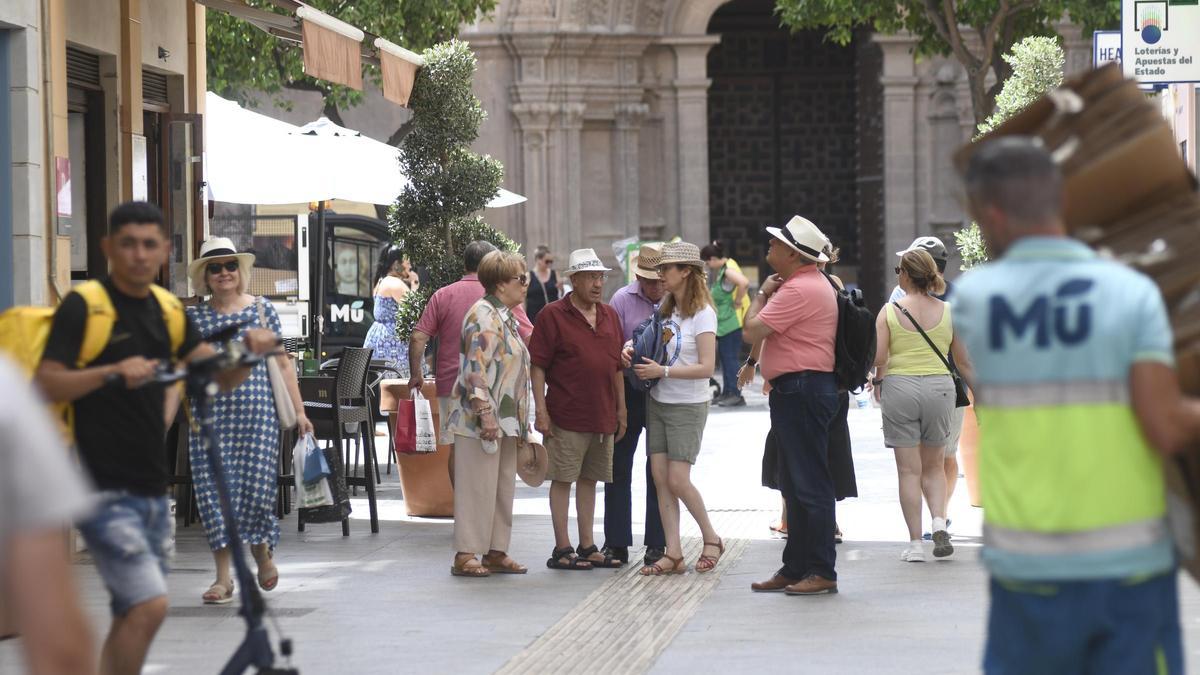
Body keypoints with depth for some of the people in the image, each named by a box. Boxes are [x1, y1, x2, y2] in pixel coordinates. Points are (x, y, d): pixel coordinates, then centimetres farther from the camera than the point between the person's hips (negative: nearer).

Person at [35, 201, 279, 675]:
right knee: (149, 605, -19)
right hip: (103, 489, -8)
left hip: (150, 489, 8)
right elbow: (46, 385, -17)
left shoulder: (167, 309, 12)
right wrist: (111, 372, -32)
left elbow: (222, 377, 13)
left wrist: (250, 350, -8)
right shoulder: (84, 306, -9)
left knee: (133, 615, 13)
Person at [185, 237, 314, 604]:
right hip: (210, 411, 1)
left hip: (255, 408, -1)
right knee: (214, 486, -5)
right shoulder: (194, 317, 8)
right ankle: (224, 577, 1)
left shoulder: (262, 309, 6)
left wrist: (299, 411, 4)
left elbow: (283, 364, 8)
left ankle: (262, 552, 23)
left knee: (256, 482, -7)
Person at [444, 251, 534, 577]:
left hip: (505, 421, 10)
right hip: (479, 420, -10)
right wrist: (485, 413, -26)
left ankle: (496, 551, 16)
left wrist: (520, 423, 23)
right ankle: (465, 554, -4)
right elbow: (476, 369, -21)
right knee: (477, 487, -7)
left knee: (503, 487, 10)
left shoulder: (506, 317, 18)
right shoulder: (484, 316, -13)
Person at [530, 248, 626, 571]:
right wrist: (541, 410, -14)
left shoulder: (609, 316, 13)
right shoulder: (553, 315, -6)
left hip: (603, 417, 6)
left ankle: (587, 547, 18)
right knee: (562, 479, -2)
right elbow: (537, 365, -8)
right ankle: (562, 549, 2)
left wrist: (621, 409, 16)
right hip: (566, 415, -6)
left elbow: (617, 366, 19)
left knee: (589, 479, 12)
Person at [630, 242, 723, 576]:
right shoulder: (666, 309, 8)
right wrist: (633, 346, 1)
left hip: (688, 406, -7)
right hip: (658, 402, 7)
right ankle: (673, 554, 2)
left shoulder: (702, 314, -13)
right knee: (660, 478, 0)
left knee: (678, 480, -9)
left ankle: (711, 539, 12)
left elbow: (706, 367, -19)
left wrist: (663, 371, -23)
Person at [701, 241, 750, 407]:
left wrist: (737, 302, -24)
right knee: (725, 356, 14)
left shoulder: (728, 271, -17)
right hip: (724, 322, 11)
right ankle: (728, 393, 21)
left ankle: (736, 394, -5)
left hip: (732, 321, -11)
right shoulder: (721, 269, 13)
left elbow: (744, 283, -35)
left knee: (731, 357, -8)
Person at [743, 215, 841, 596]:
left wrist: (761, 294, -3)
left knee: (810, 484, -9)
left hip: (802, 390, -11)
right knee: (795, 485, 14)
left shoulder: (798, 290, -18)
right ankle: (795, 568, 20)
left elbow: (752, 331, -18)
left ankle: (821, 572, -7)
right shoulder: (813, 284, 18)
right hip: (798, 391, 11)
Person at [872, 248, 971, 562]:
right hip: (939, 388, 2)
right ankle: (939, 520, -8)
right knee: (934, 466, 16)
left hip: (899, 387, -2)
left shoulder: (890, 311, -4)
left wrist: (878, 380, 10)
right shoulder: (948, 311, 1)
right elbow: (964, 359, 4)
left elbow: (877, 356, -10)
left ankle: (915, 543, 3)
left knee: (909, 470, 4)